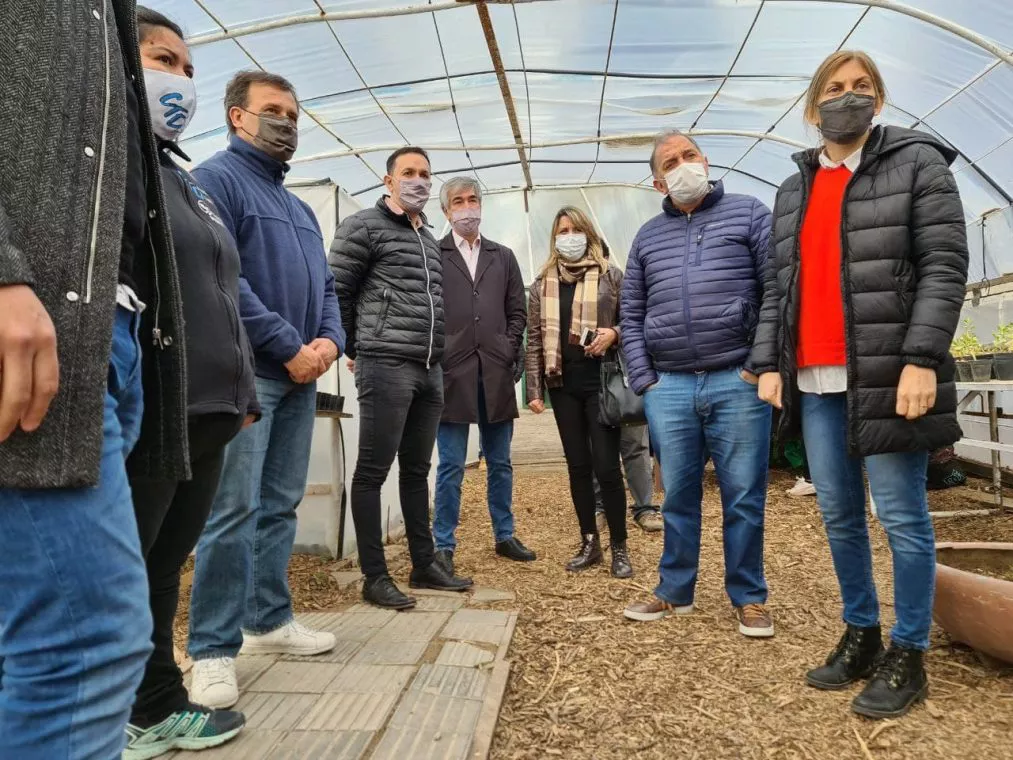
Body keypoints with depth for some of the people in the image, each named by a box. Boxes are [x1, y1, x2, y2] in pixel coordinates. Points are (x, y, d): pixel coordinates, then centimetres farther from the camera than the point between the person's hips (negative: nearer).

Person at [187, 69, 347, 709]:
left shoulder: (300, 207, 23)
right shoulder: (216, 179, -2)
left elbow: (326, 286, 19)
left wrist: (329, 340, -2)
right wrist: (289, 347, -15)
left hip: (301, 376, 8)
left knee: (280, 506, 12)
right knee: (233, 511, -8)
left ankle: (270, 620, 23)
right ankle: (214, 650, 1)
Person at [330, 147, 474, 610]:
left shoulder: (429, 239, 21)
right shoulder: (364, 227, -1)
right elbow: (335, 292, -4)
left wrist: (435, 357, 16)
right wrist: (358, 348, 1)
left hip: (429, 370, 7)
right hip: (385, 366, -7)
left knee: (416, 470, 13)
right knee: (372, 471, -2)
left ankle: (424, 564, 22)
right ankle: (374, 576, 6)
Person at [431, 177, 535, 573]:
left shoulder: (503, 257, 15)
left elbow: (518, 312, 14)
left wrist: (508, 350, 2)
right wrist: (436, 360, -7)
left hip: (496, 375, 4)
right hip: (451, 375, -3)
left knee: (500, 463, 12)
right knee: (451, 467, 2)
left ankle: (504, 536, 26)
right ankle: (444, 546, 13)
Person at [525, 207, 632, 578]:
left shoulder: (610, 276, 3)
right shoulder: (542, 284, 9)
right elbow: (534, 339, 8)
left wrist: (614, 333, -16)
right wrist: (534, 390, 2)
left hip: (601, 381, -3)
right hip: (563, 384, 3)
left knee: (606, 466, -4)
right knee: (578, 466, 9)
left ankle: (619, 548, 11)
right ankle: (589, 543, 21)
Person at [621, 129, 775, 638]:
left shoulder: (748, 213, 7)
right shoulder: (647, 237, 15)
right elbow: (631, 314, 14)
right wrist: (643, 380, 4)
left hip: (738, 382, -2)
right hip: (668, 387, 3)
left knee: (744, 497, 4)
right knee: (678, 496, 10)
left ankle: (748, 598, 20)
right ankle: (675, 592, 24)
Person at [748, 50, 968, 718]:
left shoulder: (917, 163, 4)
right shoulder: (793, 191, 18)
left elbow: (944, 266, -6)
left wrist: (921, 358, -16)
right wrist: (768, 363, 5)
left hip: (884, 375, -5)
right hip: (814, 381, 5)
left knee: (903, 518, 1)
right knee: (839, 517, 11)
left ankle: (908, 655, 16)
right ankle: (860, 635, 27)